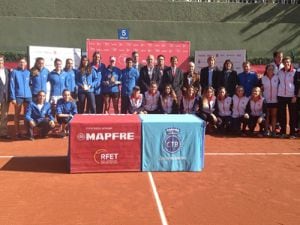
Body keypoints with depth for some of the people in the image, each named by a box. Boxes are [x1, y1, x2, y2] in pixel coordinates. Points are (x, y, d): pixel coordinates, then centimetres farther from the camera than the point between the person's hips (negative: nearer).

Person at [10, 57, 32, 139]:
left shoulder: (28, 72, 9)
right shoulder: (14, 72, -2)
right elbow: (11, 85, -5)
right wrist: (13, 97, -11)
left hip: (28, 96, 3)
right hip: (18, 96, -3)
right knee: (17, 114, 6)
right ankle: (17, 132, 12)